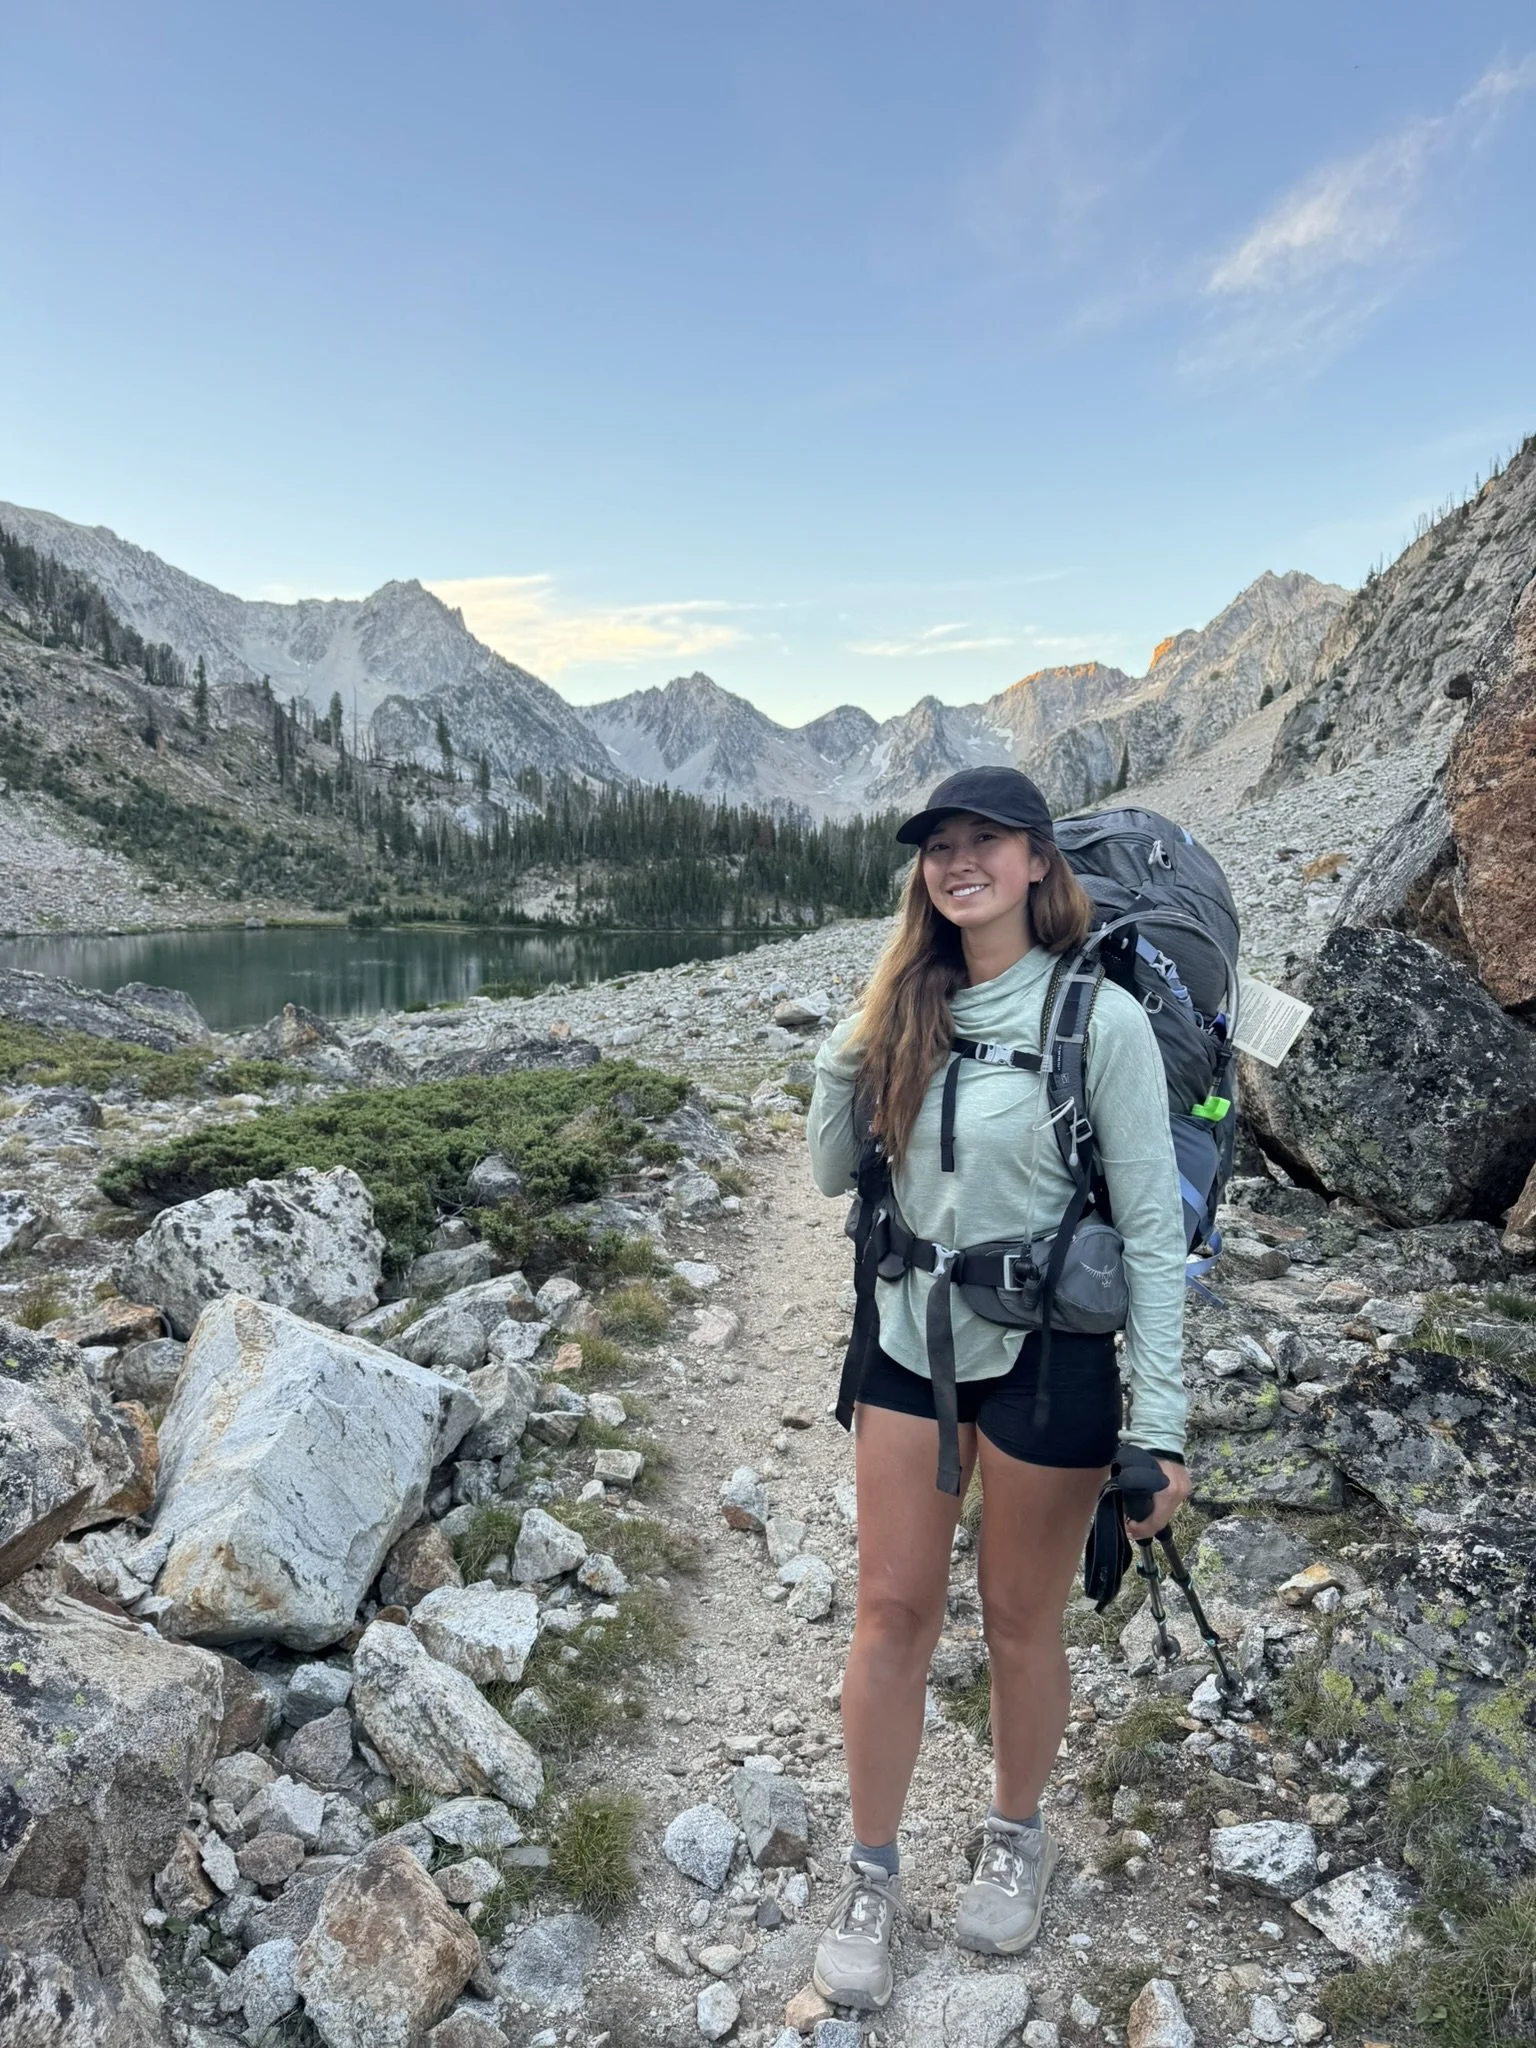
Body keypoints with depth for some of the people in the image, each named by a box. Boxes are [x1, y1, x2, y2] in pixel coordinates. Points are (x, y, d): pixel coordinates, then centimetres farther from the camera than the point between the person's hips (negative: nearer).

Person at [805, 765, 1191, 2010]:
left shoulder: (1099, 1019, -15)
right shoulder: (906, 1012, 0)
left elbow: (1153, 1227, -13)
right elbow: (836, 1176, 6)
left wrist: (1160, 1420, -14)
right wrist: (845, 1057, -11)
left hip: (1045, 1356, -4)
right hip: (911, 1342, 4)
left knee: (1020, 1620, 15)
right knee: (891, 1614, 11)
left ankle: (1018, 1838, 43)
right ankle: (872, 1876, 32)